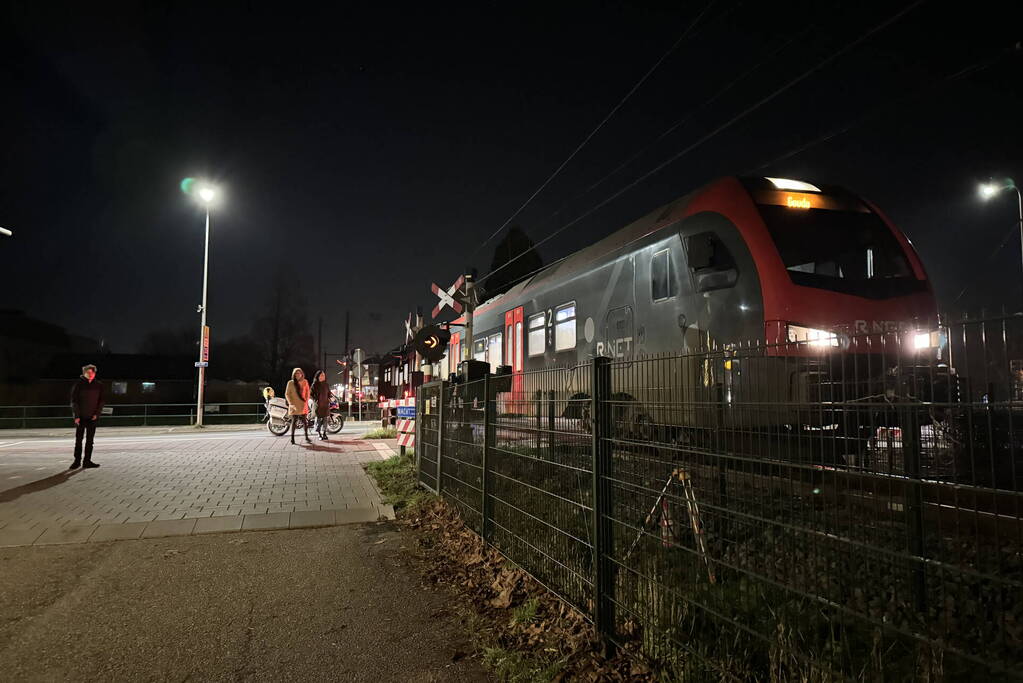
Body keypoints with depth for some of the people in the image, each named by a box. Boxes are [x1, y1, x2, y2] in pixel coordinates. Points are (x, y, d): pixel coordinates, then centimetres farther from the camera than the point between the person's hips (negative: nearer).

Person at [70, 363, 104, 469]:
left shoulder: (99, 385, 4)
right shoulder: (78, 384, -3)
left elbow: (101, 401, 7)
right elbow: (74, 401, -3)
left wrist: (97, 414, -5)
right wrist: (76, 416, -9)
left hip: (92, 417, 2)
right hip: (80, 417, -2)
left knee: (90, 440, 5)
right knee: (78, 440, 2)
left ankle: (87, 461, 10)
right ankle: (77, 461, 10)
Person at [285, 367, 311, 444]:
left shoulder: (305, 382, 6)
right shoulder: (291, 383, -1)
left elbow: (307, 392, 13)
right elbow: (287, 394, 0)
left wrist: (306, 401, 1)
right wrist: (291, 403, -9)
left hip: (303, 405, 2)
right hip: (294, 406, -2)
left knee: (305, 421, -1)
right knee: (294, 421, 1)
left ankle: (306, 437, 5)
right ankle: (292, 437, 8)